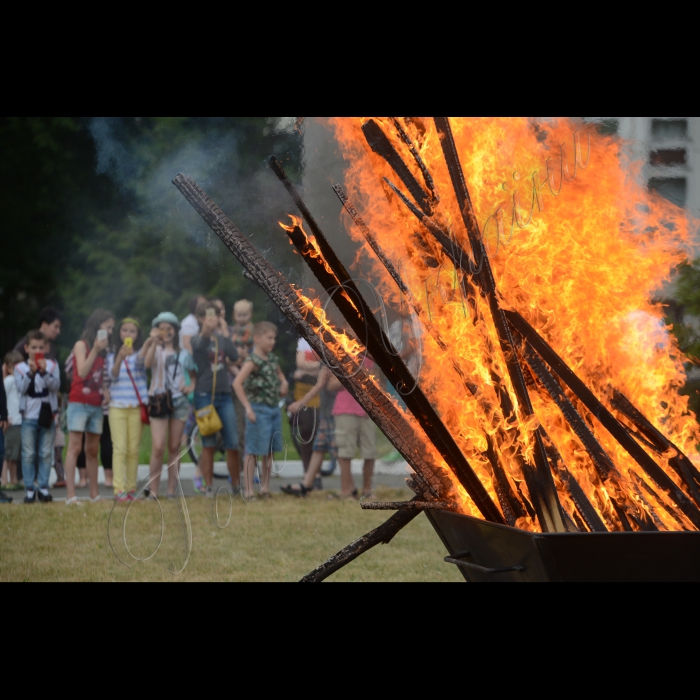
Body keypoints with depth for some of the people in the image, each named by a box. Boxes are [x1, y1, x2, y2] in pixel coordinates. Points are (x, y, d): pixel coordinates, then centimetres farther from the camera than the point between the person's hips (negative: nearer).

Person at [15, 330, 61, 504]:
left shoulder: (52, 365, 4)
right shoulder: (21, 368, 2)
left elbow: (56, 386, -8)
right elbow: (21, 388, -9)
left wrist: (44, 372, -21)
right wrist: (31, 372, -21)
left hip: (47, 414, 1)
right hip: (29, 416, -1)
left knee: (46, 454, 2)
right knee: (29, 454, -1)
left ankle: (44, 488, 8)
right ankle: (29, 489, 3)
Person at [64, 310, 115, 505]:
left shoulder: (104, 348, 15)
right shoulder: (82, 345, -3)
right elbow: (82, 372, -15)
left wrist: (106, 392, 3)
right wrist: (95, 350, -18)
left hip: (96, 405, 6)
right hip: (79, 402, -6)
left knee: (92, 450, 8)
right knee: (75, 447, -11)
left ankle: (94, 494, 10)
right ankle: (71, 494, -17)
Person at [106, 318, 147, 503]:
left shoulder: (138, 353, 5)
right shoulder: (112, 355, 9)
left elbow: (140, 361, -18)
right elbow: (112, 375, -8)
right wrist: (120, 357, -27)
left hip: (137, 406, 0)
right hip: (117, 406, 0)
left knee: (133, 450, 1)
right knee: (120, 448, -8)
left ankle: (131, 488, 6)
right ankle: (119, 489, -13)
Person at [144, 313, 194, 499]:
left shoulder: (183, 354, 13)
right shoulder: (155, 350, 4)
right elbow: (147, 363, -19)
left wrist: (190, 387, 3)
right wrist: (154, 342, -33)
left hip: (179, 401, 3)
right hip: (159, 400, -3)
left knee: (174, 448, 5)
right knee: (158, 448, -12)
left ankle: (172, 490, 10)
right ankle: (153, 491, -8)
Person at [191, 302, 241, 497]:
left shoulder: (222, 339, 11)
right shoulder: (198, 339, 0)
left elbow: (235, 357, -5)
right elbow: (199, 345, -25)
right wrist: (206, 330, -47)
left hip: (224, 395, 3)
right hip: (204, 395, -3)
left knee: (233, 444, 1)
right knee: (208, 445, -1)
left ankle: (237, 485, 12)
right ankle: (209, 487, 4)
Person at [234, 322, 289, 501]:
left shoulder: (272, 358, 10)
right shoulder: (252, 361, -13)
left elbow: (279, 373, 31)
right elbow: (237, 383, -22)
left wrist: (283, 383, 8)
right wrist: (248, 407, -22)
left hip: (274, 408, 8)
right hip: (259, 409, -8)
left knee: (269, 451, 13)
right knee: (253, 451, -3)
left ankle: (265, 488, 23)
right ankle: (249, 490, 1)